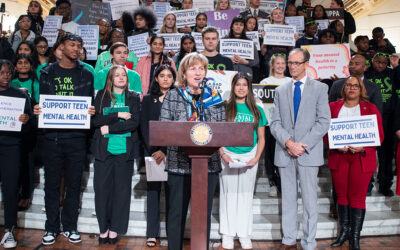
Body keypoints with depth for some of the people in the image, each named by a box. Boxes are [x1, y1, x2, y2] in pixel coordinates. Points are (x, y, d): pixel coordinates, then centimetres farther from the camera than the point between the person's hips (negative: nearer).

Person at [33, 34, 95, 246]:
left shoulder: (86, 75, 9)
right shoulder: (47, 73, 9)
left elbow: (90, 103, 10)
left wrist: (91, 112, -11)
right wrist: (36, 110, -10)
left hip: (76, 137, 0)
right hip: (52, 136, 0)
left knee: (74, 184, 7)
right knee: (52, 183, 6)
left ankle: (70, 226, 20)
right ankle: (51, 227, 20)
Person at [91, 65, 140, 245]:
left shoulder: (133, 98, 7)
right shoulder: (101, 96, 9)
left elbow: (134, 122, -5)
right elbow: (95, 120, -3)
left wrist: (109, 128, -10)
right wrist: (118, 115, -12)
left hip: (124, 150, 0)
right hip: (103, 150, 1)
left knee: (122, 190, 3)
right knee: (102, 189, 2)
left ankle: (114, 229, 16)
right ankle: (103, 228, 17)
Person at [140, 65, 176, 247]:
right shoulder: (148, 99, 11)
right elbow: (144, 126, 4)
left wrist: (165, 150, -12)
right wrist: (152, 150, -9)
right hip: (152, 151, 1)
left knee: (171, 190, 0)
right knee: (153, 189, 3)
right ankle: (152, 233, 9)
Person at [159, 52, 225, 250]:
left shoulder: (215, 97, 10)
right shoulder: (172, 96, 4)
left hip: (209, 164, 2)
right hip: (179, 163, -2)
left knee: (204, 213, 11)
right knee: (177, 212, 6)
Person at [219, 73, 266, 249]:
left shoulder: (257, 110, 6)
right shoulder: (225, 108, 1)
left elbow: (261, 138, 8)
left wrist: (256, 158, -5)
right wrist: (223, 155, -12)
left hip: (249, 157, 2)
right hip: (229, 157, -1)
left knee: (246, 194, 9)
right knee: (228, 193, 6)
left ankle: (244, 234, 21)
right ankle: (227, 234, 18)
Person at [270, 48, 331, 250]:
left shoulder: (320, 88, 4)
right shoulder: (280, 90, 12)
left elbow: (324, 121, -4)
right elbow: (275, 123, 6)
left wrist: (303, 145, -12)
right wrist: (288, 142, -10)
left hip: (308, 153, -3)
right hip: (285, 152, 3)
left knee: (309, 200, 2)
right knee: (288, 199, 10)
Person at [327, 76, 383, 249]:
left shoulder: (371, 109, 6)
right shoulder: (333, 107, 9)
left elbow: (379, 135, 3)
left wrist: (363, 147, -14)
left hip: (362, 157, -1)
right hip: (338, 156, 2)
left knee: (357, 196, -1)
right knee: (341, 195, 8)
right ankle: (344, 231, 21)